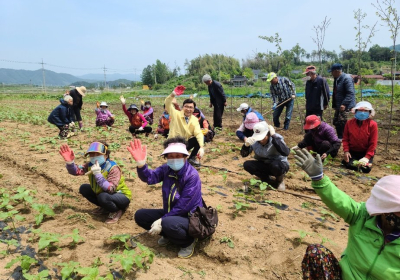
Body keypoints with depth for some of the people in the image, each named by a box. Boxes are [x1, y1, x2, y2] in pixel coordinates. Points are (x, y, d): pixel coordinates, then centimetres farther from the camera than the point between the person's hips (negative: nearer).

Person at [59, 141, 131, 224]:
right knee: (83, 188, -1)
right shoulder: (91, 165, -7)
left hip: (122, 196, -8)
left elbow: (110, 189, -37)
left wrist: (98, 174, -40)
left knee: (103, 197, -36)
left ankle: (117, 211, -6)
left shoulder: (113, 168, -28)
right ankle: (105, 207, 10)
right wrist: (69, 162, -34)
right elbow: (76, 171, -15)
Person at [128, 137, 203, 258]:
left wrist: (161, 221, -24)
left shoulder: (192, 175, -23)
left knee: (168, 223, -37)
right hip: (170, 213, 7)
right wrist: (141, 164, -43)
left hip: (189, 218, -6)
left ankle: (188, 242, -5)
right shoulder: (166, 169, -4)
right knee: (140, 215, -2)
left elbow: (183, 206, -24)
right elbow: (150, 177, -23)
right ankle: (168, 235, 11)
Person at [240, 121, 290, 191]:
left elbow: (286, 153, -41)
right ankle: (275, 183, -9)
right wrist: (246, 145, -34)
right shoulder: (254, 140, -14)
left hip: (280, 165, -4)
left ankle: (279, 180, 0)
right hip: (264, 165, 4)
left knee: (275, 165, -38)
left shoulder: (276, 138, -24)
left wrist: (274, 136, -40)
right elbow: (244, 154, -13)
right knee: (247, 165, -19)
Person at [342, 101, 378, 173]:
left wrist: (367, 157, -18)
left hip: (366, 152, -1)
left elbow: (373, 143, -11)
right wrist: (346, 151, -13)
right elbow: (345, 139, 0)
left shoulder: (373, 124, -12)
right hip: (352, 151, 1)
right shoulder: (349, 123, -6)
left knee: (366, 169, -19)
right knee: (348, 164, -23)